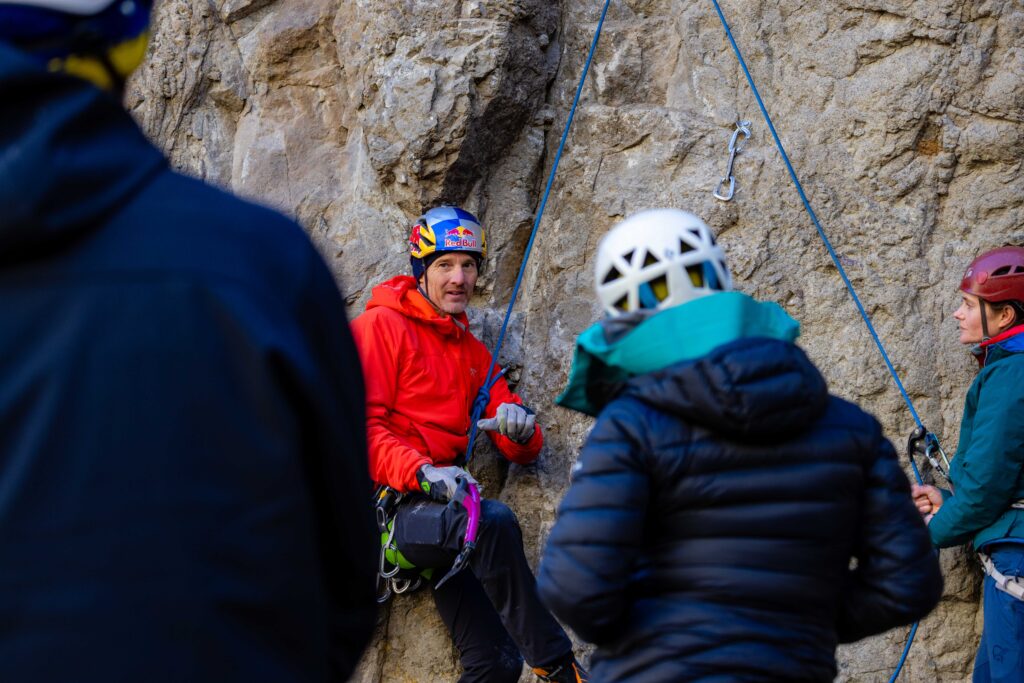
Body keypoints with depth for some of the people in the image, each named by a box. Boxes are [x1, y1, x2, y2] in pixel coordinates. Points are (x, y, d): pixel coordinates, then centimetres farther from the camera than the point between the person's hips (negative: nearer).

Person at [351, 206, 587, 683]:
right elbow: (360, 425, -11)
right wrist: (422, 473, -26)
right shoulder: (381, 325, 1)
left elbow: (522, 453, 15)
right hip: (385, 507, -7)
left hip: (439, 511, 7)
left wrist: (521, 429, -10)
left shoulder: (474, 353, 20)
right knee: (493, 521, -34)